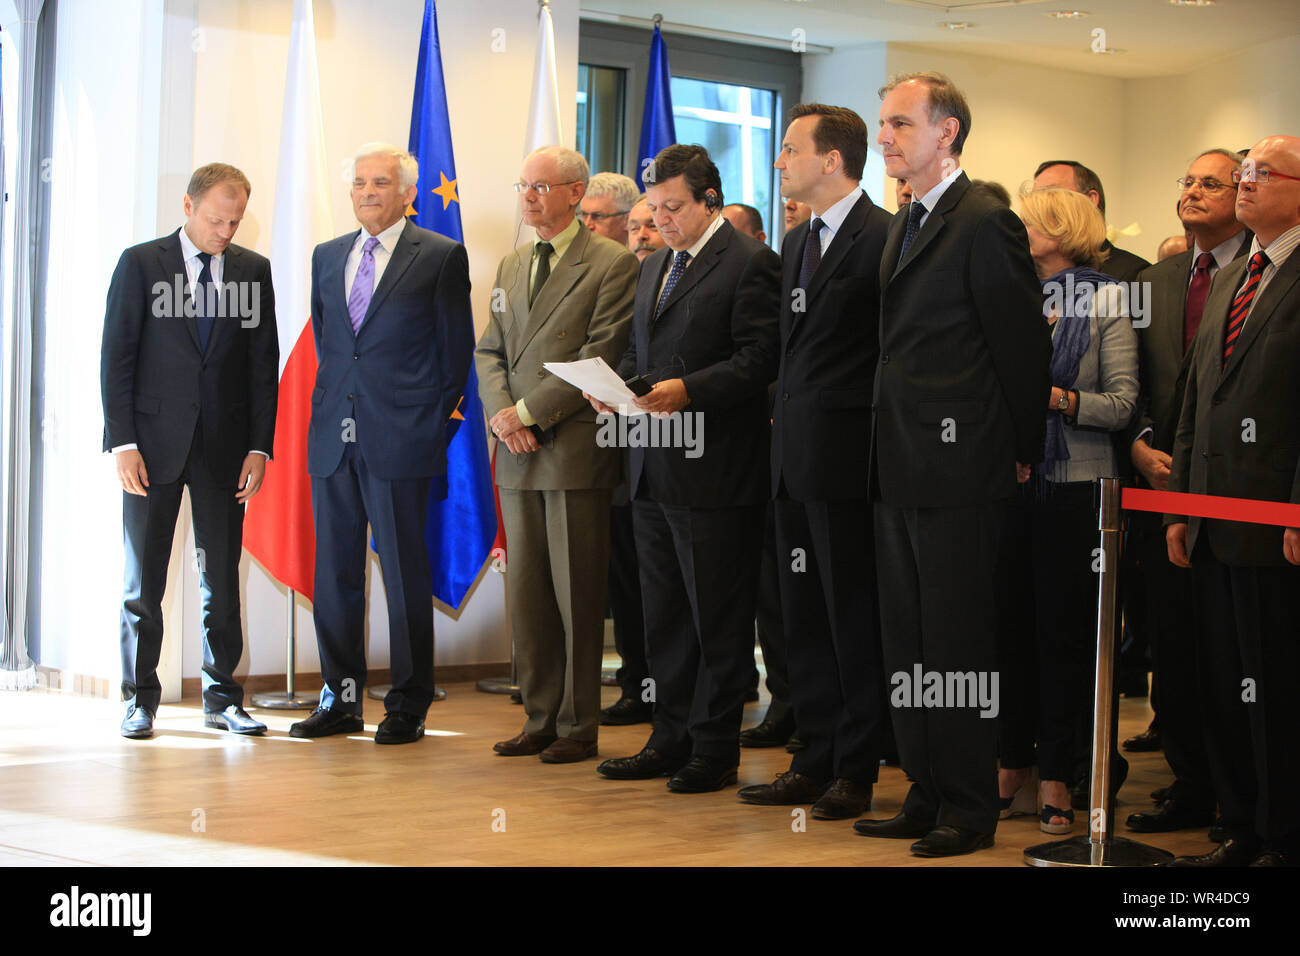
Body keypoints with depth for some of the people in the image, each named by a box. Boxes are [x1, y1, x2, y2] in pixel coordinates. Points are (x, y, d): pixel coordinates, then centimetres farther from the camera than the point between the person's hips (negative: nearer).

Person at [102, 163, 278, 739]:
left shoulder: (253, 271, 7)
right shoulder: (140, 265, 0)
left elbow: (263, 364, 7)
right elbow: (116, 358, -2)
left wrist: (259, 446, 0)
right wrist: (123, 442, -9)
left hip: (224, 447, 2)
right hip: (154, 443, -2)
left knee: (221, 578, 4)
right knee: (143, 579, 3)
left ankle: (221, 697, 14)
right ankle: (140, 699, 13)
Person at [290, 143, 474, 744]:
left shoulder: (441, 257, 0)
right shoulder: (327, 257, 15)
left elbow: (456, 353, 1)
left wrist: (436, 429, -1)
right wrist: (335, 399, 14)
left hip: (400, 441, -5)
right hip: (333, 436, 5)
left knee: (405, 572, 0)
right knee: (334, 569, 8)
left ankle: (407, 706, 8)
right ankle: (340, 699, 18)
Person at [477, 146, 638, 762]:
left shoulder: (613, 263, -5)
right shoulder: (511, 266, 18)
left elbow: (601, 357, -12)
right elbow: (490, 352, 16)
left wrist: (530, 410, -14)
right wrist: (501, 411, -4)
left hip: (577, 450, -6)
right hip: (519, 456, 6)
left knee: (577, 596, -1)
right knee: (525, 592, 8)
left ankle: (578, 726, 7)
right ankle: (540, 717, 17)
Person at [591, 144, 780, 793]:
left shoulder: (750, 264, -7)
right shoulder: (654, 267, 19)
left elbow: (757, 360, -14)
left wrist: (687, 390, -24)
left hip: (714, 470, -8)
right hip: (653, 467, 8)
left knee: (717, 616, 0)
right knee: (663, 612, 13)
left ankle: (715, 749, 7)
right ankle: (672, 738, 21)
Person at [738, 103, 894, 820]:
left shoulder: (885, 237, -10)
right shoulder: (797, 243, 17)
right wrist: (784, 420, 12)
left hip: (846, 462, -8)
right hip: (794, 459, 9)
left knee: (853, 620, -1)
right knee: (804, 620, 12)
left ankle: (857, 769, 8)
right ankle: (816, 760, 20)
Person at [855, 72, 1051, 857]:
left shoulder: (986, 225, -11)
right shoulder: (906, 226, 17)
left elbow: (1023, 343, -11)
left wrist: (1022, 451, -5)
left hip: (959, 472, -9)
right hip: (902, 469, 9)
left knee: (957, 643, -2)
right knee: (906, 642, 13)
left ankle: (969, 810, 7)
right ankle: (927, 794, 22)